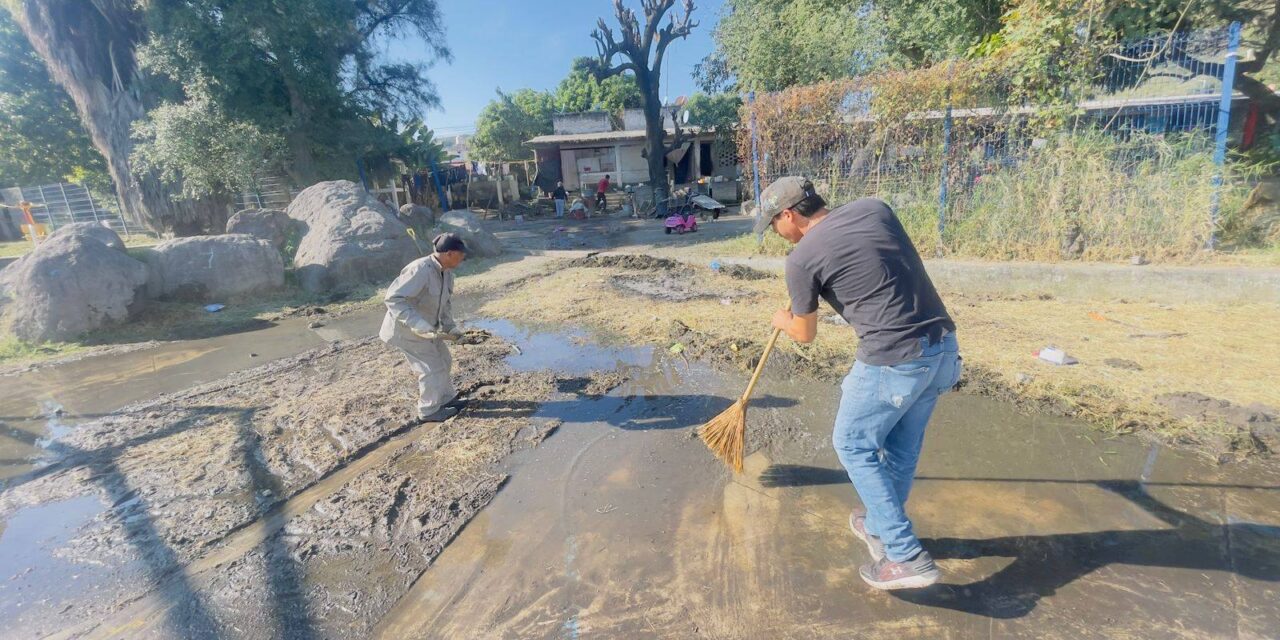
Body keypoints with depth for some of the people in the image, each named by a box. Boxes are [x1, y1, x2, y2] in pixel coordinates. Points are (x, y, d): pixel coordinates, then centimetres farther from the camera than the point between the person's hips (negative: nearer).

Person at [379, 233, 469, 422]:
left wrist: (450, 327, -1)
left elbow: (446, 303, 12)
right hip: (407, 329, -9)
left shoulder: (447, 273, -2)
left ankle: (447, 398, 38)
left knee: (444, 360, 18)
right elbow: (393, 298, -34)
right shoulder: (420, 270, -31)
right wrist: (418, 324, -40)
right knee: (432, 368, -2)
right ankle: (429, 411, 17)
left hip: (428, 327, 9)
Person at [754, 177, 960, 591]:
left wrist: (782, 322, 27)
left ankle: (906, 557, 16)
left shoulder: (802, 258, -9)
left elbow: (805, 334, 6)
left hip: (892, 362, -8)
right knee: (902, 450, 23)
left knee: (854, 446, 14)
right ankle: (880, 527, 43)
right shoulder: (873, 208, 9)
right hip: (944, 346, 8)